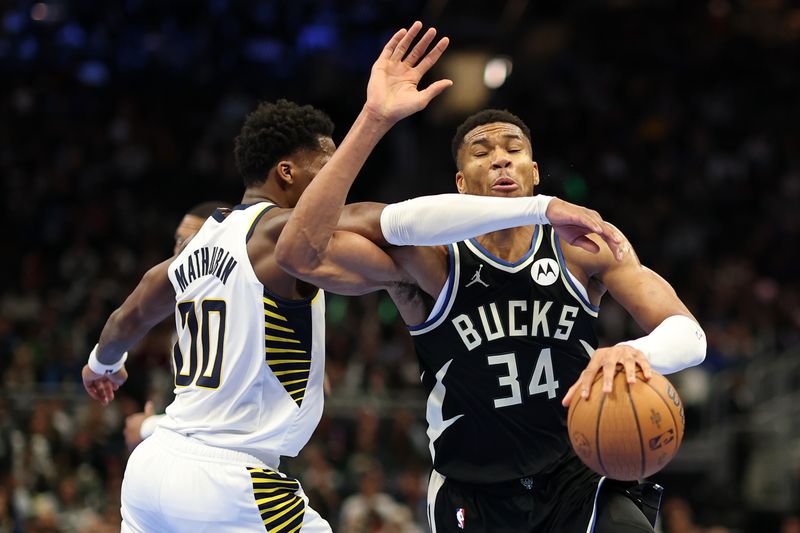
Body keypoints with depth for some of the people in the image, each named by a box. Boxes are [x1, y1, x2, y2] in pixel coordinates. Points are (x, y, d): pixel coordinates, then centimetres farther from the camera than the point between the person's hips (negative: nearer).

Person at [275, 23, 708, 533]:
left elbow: (688, 334, -9)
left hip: (575, 473, 1)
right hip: (472, 489, -1)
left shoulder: (586, 245, -5)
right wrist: (374, 121, -32)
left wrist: (637, 353, -35)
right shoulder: (429, 258, -12)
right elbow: (301, 254, -27)